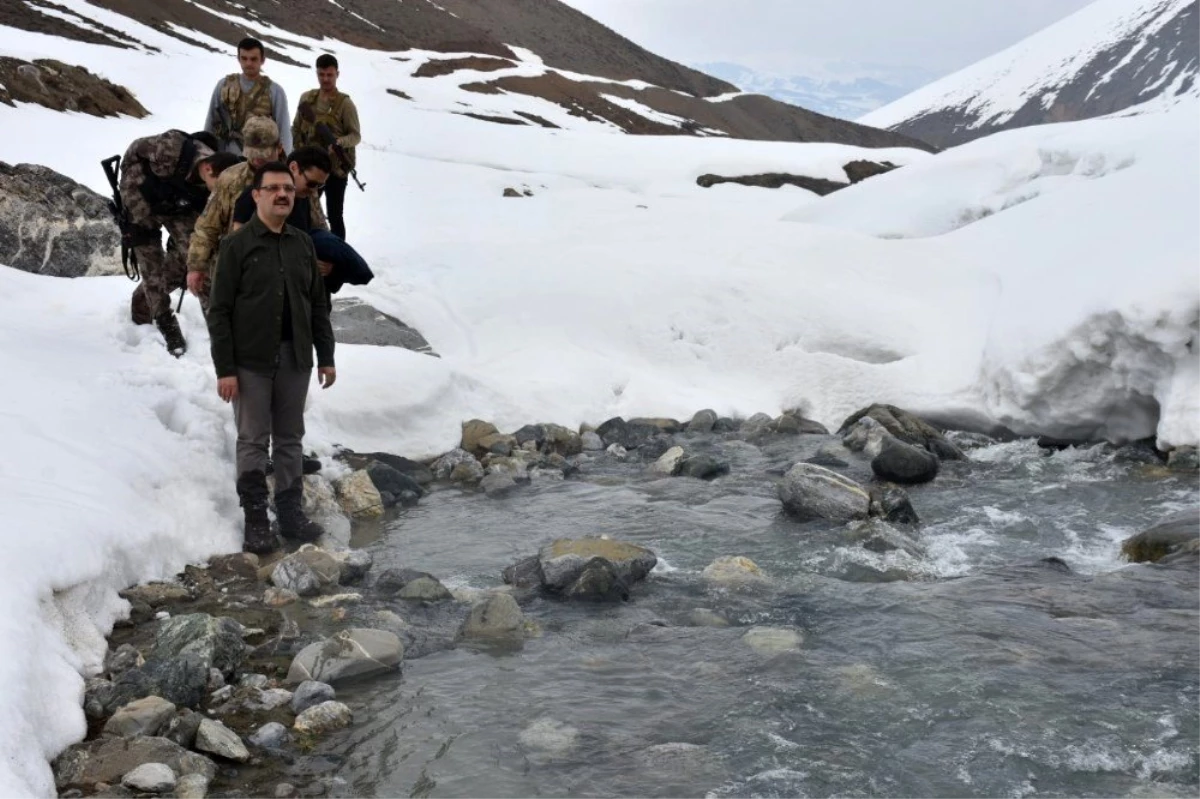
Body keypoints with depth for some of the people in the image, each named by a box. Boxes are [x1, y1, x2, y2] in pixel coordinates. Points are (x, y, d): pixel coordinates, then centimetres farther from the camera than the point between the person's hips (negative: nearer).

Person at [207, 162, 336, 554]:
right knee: (253, 441, 1)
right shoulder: (237, 245, -5)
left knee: (290, 439, 11)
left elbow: (318, 304, 14)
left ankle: (291, 512, 20)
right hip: (251, 362, -4)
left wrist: (326, 356, 11)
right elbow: (219, 311, -8)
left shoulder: (302, 244, 9)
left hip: (295, 360, 4)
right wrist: (224, 368, -12)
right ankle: (255, 521, 8)